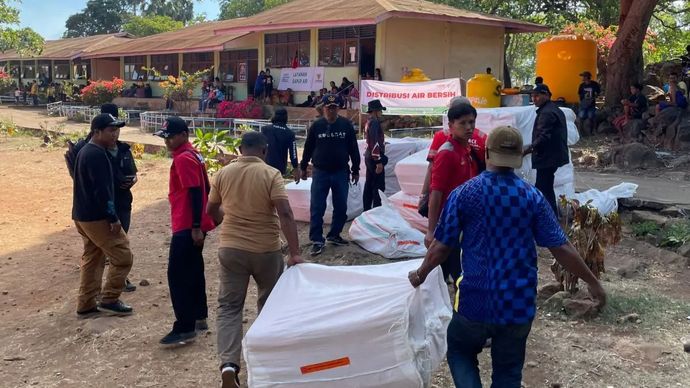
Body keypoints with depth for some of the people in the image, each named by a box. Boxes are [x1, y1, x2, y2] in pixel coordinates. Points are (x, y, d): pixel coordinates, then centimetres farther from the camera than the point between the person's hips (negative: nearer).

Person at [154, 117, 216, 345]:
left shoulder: (183, 159, -16)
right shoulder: (192, 154, 14)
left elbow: (195, 193, -22)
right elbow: (204, 188, 18)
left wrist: (196, 227, -23)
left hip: (187, 227, -11)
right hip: (193, 225, 11)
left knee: (177, 275, -7)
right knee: (193, 271, 17)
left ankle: (185, 328, -4)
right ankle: (199, 317, 27)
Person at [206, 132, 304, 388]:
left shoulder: (223, 173, 0)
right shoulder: (271, 174, -11)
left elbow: (211, 211, 11)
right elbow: (285, 215, -20)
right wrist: (295, 253, -19)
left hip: (231, 249, 2)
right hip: (266, 250, -1)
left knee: (229, 306, 7)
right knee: (269, 303, 21)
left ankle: (228, 364, -11)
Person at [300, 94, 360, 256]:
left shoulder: (346, 125, -1)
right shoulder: (316, 126, -2)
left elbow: (353, 149, 4)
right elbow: (308, 148, 7)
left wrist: (355, 170, 5)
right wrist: (303, 167, 12)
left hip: (341, 173, 1)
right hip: (320, 173, -1)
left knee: (341, 207, 9)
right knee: (317, 208, -3)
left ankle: (334, 235, 25)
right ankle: (317, 240, 3)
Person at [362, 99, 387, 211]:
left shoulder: (369, 122, 14)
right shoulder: (374, 122, -16)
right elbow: (375, 143, -23)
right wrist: (379, 161, -24)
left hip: (369, 157, 10)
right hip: (375, 158, -10)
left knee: (369, 185, 13)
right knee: (379, 187, -6)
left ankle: (367, 210, 19)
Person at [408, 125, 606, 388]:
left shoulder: (463, 194, -8)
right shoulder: (532, 197, -5)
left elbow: (442, 247, -4)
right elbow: (561, 248, -5)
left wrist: (420, 274, 14)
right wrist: (593, 283, 8)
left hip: (475, 300, -1)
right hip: (519, 304, 2)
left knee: (459, 350, 24)